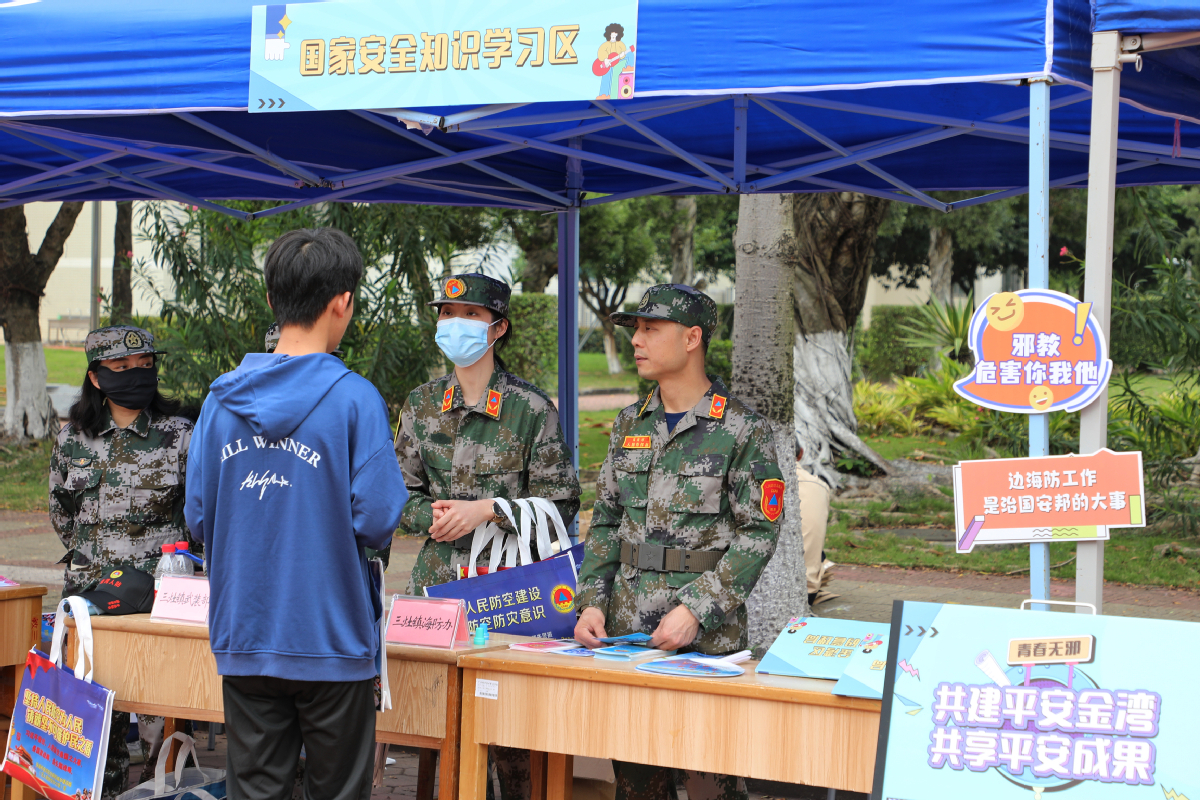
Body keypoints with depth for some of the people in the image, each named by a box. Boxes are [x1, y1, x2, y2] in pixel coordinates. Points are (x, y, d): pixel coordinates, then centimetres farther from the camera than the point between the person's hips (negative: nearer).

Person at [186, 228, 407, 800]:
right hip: (331, 639, -4)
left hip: (242, 639, 4)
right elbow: (378, 522, -14)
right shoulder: (353, 398, -12)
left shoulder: (222, 398, 2)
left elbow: (199, 519, 5)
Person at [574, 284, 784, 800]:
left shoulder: (741, 429, -6)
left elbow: (758, 534, -9)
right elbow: (605, 522, 15)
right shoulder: (629, 425, 12)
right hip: (625, 634, 6)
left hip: (707, 640, -5)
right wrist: (591, 602, 1)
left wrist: (696, 611, -17)